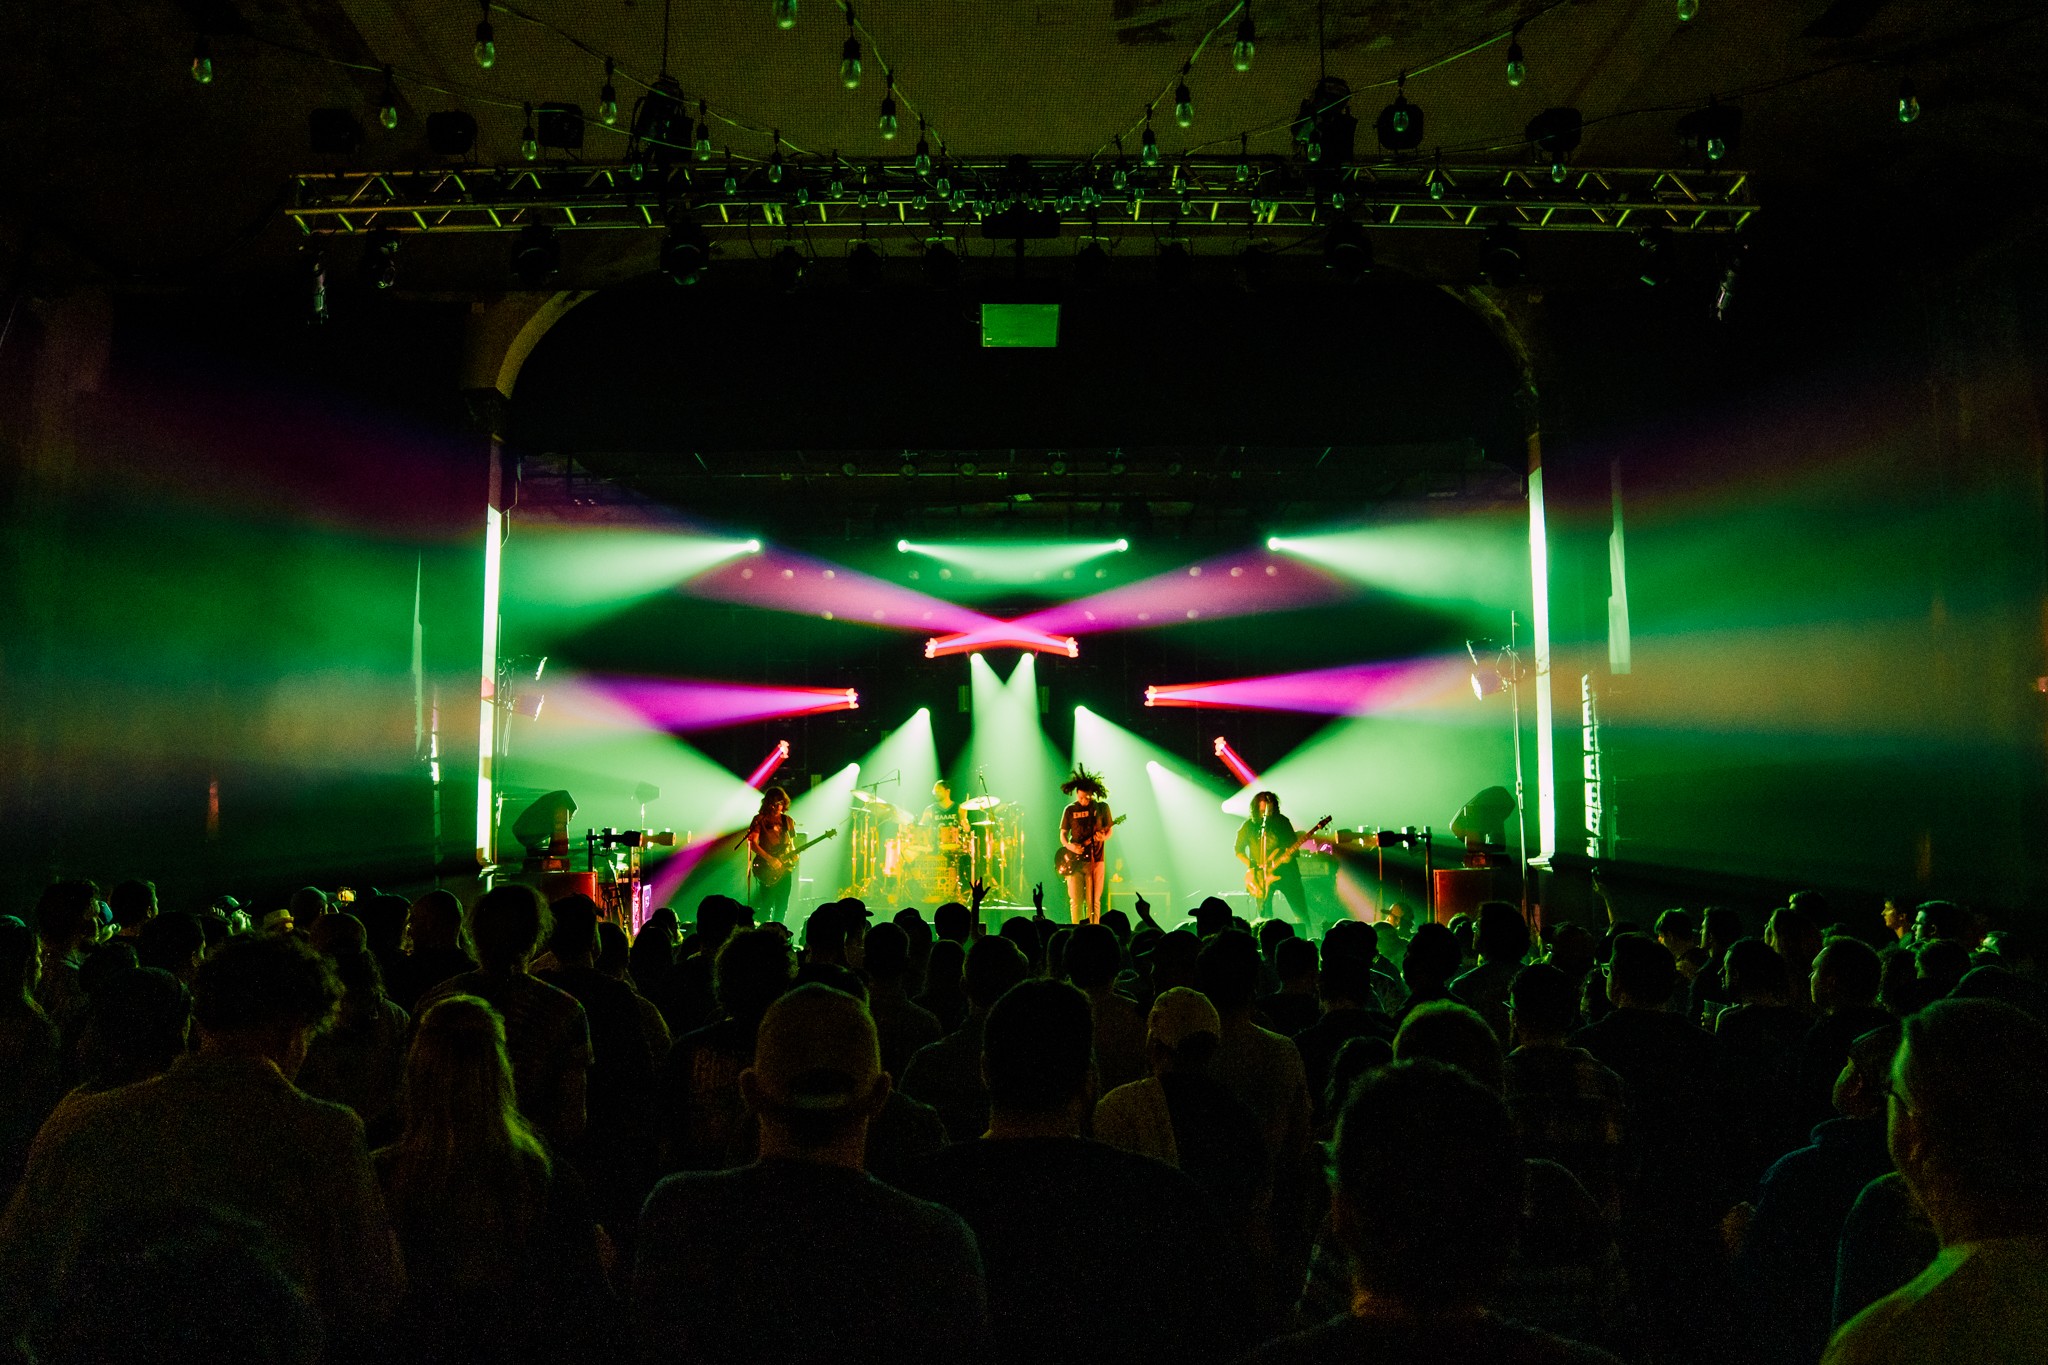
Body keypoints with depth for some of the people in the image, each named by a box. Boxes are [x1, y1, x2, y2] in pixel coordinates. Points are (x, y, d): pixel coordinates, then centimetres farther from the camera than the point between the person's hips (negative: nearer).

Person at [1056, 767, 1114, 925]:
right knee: (1075, 900, -1)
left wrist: (1104, 838, -14)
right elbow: (1063, 833, 9)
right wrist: (1069, 846, -11)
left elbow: (1110, 829, 8)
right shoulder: (1070, 810, 5)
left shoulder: (1102, 807, 3)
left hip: (1095, 859, -1)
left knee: (1093, 900, -1)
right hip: (1074, 860, 1)